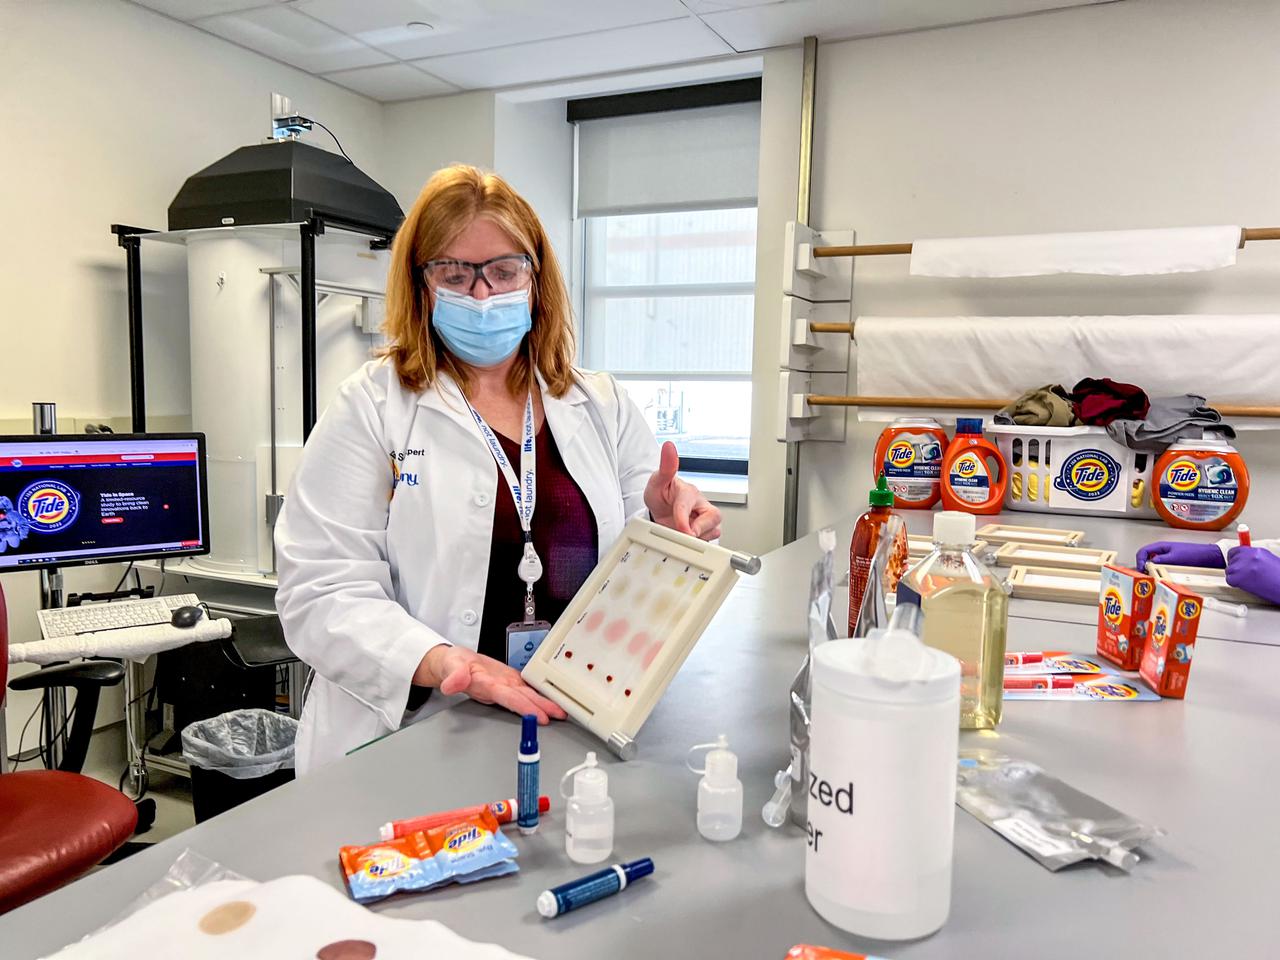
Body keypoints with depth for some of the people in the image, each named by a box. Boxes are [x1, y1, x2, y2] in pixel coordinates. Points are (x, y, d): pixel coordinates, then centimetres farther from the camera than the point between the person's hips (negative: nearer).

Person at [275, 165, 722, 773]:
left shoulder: (603, 407, 13)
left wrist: (667, 528, -10)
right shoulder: (370, 408, 3)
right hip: (417, 741, -1)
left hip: (581, 729, 2)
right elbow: (322, 593, -5)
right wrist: (443, 663, -22)